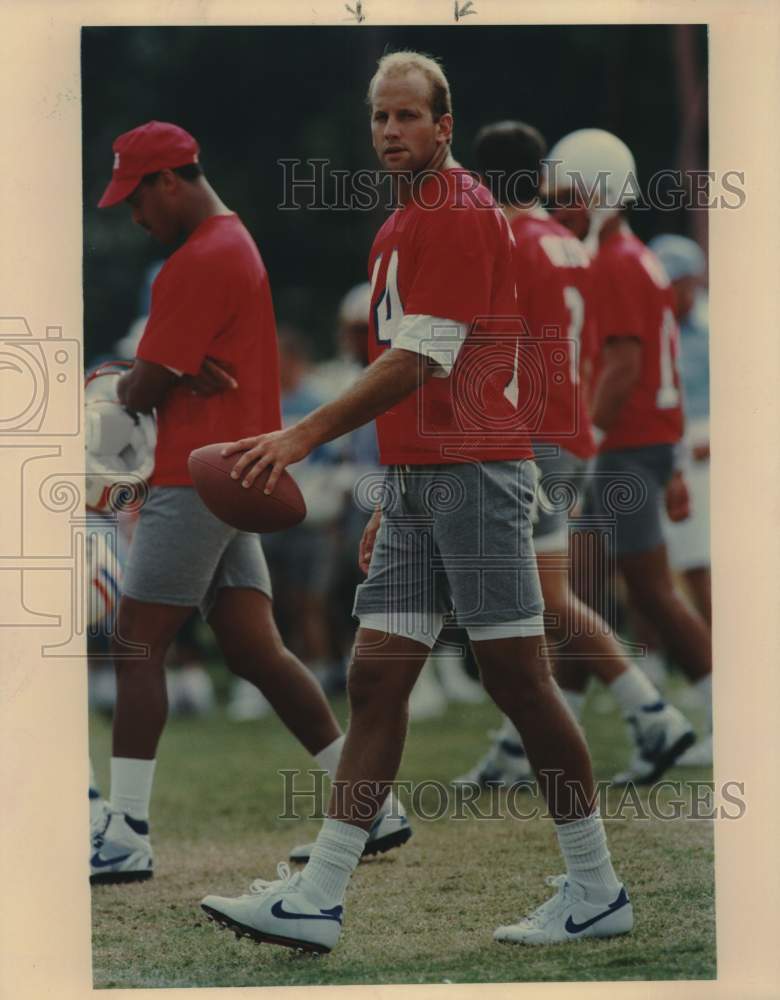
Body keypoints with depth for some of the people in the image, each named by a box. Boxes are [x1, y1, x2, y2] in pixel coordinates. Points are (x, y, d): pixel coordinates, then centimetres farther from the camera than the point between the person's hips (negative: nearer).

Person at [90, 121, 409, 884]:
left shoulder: (200, 262, -14)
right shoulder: (234, 244, 20)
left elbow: (145, 386, -13)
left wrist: (121, 395, 7)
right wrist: (181, 376, -1)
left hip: (196, 480, -10)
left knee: (137, 647, -8)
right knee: (255, 651, 8)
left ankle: (127, 836, -10)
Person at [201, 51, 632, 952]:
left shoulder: (461, 212, -10)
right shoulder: (399, 227, 20)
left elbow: (422, 360, -18)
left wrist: (307, 435, -22)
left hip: (475, 473, -9)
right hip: (414, 481, 9)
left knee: (516, 678, -4)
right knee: (375, 679, 3)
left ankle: (597, 892, 6)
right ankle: (315, 901, -1)